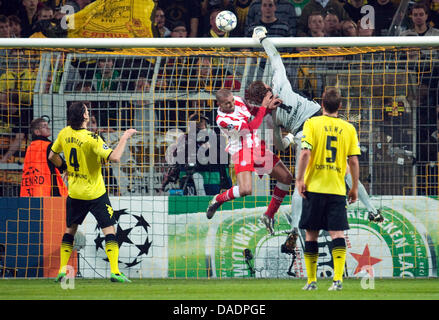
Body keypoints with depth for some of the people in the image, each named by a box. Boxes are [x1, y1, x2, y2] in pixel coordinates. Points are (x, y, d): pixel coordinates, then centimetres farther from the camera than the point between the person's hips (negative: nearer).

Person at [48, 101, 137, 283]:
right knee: (109, 230, -1)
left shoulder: (64, 134, -2)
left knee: (70, 230, 17)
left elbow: (52, 156, 13)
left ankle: (62, 270, 13)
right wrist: (124, 138, -16)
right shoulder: (91, 139, -21)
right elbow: (114, 158, -27)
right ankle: (115, 271, -10)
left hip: (74, 192, 5)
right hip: (95, 193, -5)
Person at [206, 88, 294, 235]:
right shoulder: (222, 119, -23)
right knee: (245, 190, -26)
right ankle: (218, 200, 6)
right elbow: (252, 126, -25)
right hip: (241, 151, -8)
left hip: (258, 146, 8)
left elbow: (255, 112, 17)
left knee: (286, 178, 5)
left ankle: (269, 216, 17)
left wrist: (268, 107, -3)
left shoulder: (238, 101, -1)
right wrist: (264, 106, -21)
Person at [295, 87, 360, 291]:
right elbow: (354, 161, 3)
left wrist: (299, 179, -6)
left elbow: (305, 153, -11)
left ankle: (311, 280, 12)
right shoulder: (349, 128, 5)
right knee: (337, 234, -3)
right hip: (338, 189, 1)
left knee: (311, 234, 8)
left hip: (314, 188, -1)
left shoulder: (312, 123, -1)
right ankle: (338, 279, -16)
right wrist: (355, 187, 11)